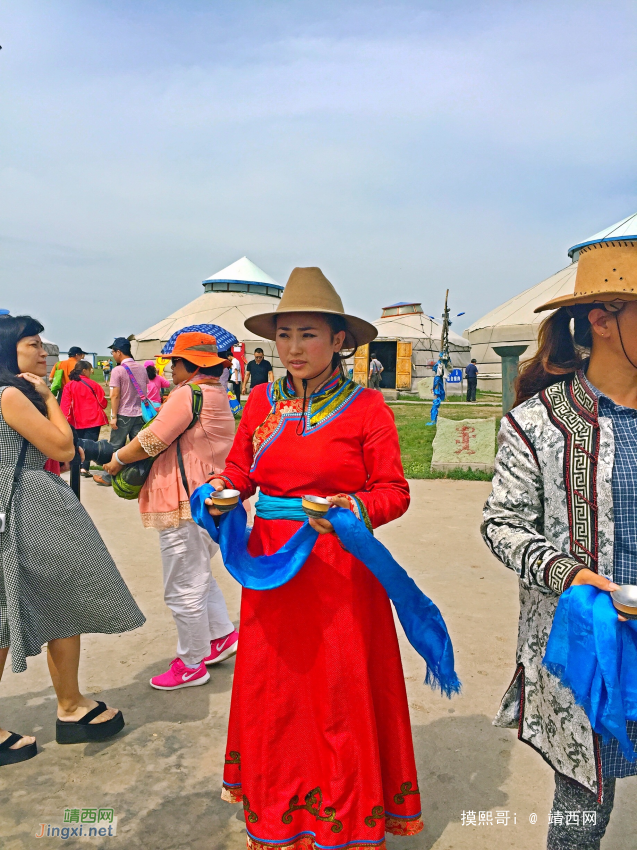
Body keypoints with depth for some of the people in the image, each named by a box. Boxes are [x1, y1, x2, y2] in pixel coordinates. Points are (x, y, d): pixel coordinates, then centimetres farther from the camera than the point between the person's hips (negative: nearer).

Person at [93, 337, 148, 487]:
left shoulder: (117, 370, -13)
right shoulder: (142, 368, 6)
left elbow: (115, 396, -16)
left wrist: (113, 416, -11)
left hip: (123, 414, -5)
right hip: (140, 413, 5)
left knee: (115, 446, 7)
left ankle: (107, 477, 17)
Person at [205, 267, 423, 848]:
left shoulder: (366, 407, -8)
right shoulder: (262, 401, 4)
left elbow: (394, 491, -8)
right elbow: (240, 469, 12)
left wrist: (350, 509, -27)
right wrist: (223, 492, -9)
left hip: (340, 573, -4)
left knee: (340, 692, 7)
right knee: (273, 691, 15)